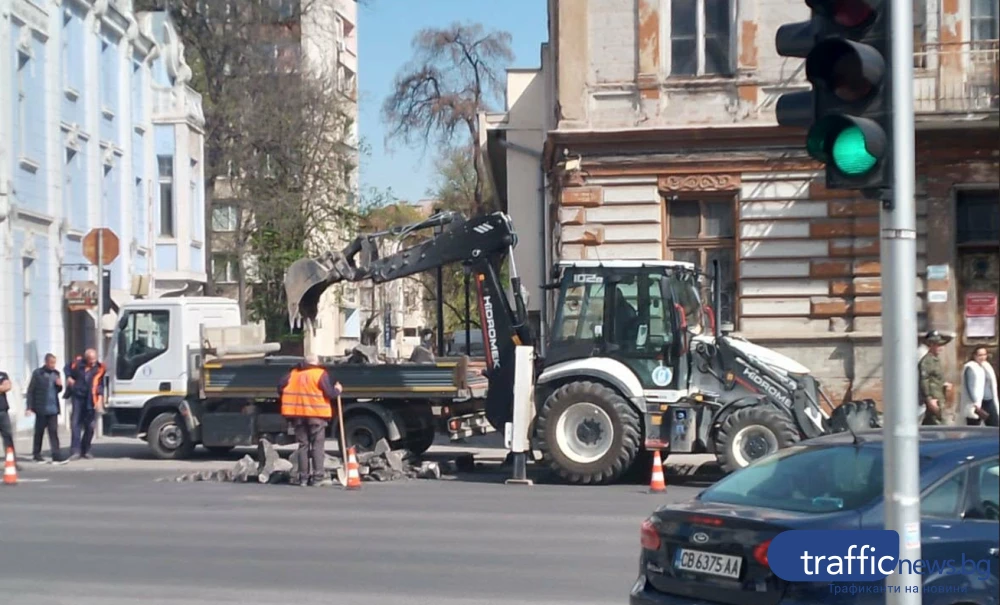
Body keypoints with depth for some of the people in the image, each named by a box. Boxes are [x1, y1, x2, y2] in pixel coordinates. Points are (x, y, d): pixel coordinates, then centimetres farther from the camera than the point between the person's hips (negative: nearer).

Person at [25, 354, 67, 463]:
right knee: (39, 432, 7)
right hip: (41, 409, -4)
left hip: (53, 409, 4)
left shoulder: (56, 373, 10)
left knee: (54, 432, -2)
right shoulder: (38, 373, -5)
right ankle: (36, 454, 19)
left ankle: (56, 456, -7)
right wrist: (30, 407, -10)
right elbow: (30, 391, -5)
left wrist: (60, 385, -5)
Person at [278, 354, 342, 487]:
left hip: (298, 415, 4)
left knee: (303, 445, 9)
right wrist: (337, 390, 9)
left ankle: (303, 477, 7)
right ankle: (318, 476, -7)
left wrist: (288, 403, 17)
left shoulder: (294, 374, 9)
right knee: (318, 445, 0)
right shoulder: (320, 374, -5)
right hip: (316, 414, -4)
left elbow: (281, 387, 5)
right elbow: (330, 393, -11)